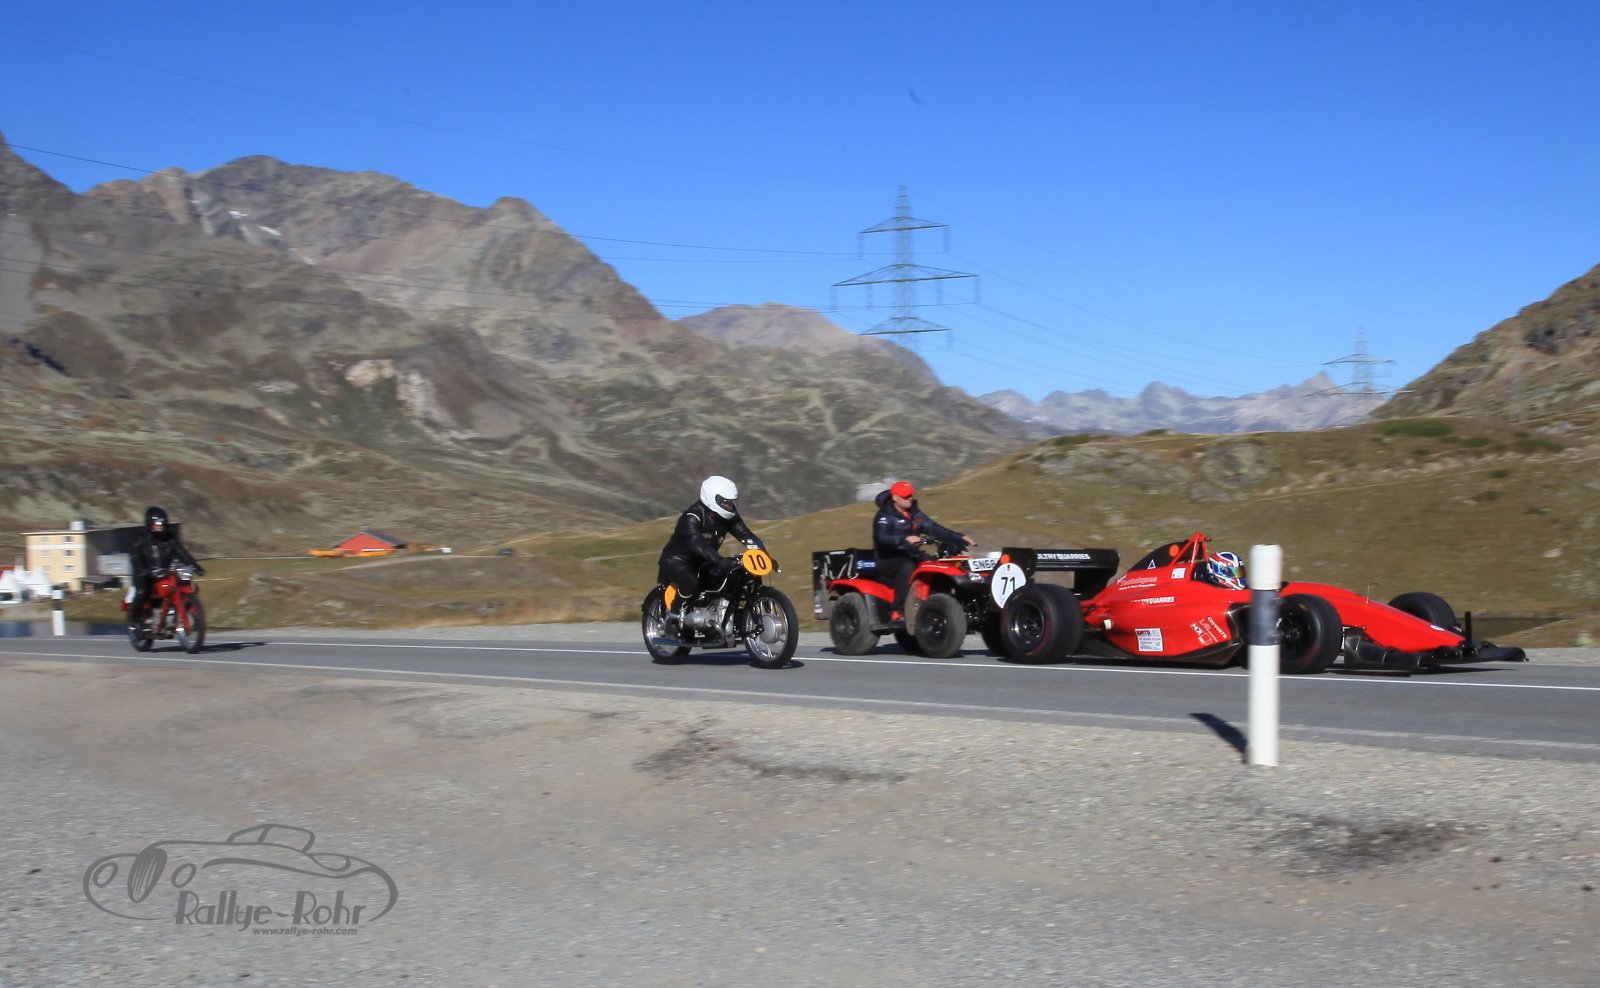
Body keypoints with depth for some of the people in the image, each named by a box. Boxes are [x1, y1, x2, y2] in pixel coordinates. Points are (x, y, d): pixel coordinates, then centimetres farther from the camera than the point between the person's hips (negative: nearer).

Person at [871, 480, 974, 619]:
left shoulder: (914, 513, 12)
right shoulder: (884, 517, -10)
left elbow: (934, 529, 7)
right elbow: (881, 538, -28)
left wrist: (960, 538, -4)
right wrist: (905, 539, -44)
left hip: (911, 556, 7)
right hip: (888, 559, -7)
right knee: (907, 567, -37)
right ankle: (897, 611, -39)